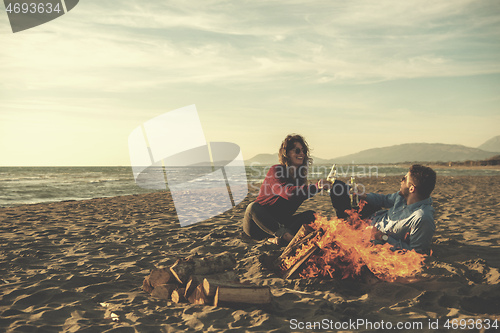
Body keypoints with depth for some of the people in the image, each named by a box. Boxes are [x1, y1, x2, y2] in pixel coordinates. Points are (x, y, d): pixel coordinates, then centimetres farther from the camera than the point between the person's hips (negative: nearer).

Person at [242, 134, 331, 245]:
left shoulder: (300, 176, 8)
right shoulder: (275, 171, -15)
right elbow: (288, 192, -32)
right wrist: (316, 187, -42)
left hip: (280, 223, 6)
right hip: (257, 224, -6)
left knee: (310, 215, -13)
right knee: (253, 207, -37)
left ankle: (281, 238, -34)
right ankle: (285, 235, -42)